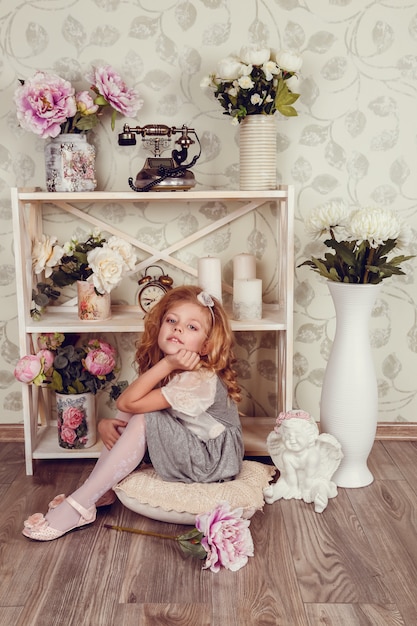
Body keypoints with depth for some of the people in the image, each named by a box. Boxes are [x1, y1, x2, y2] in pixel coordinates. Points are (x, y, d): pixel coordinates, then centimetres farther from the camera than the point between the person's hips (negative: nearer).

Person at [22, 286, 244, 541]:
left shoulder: (200, 380, -28)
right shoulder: (166, 371, -3)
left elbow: (127, 402, -29)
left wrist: (166, 365, -33)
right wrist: (106, 424, -18)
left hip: (211, 462, -8)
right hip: (185, 448, 8)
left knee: (142, 418, -24)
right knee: (127, 417, -7)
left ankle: (80, 507, -18)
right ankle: (101, 492, -4)